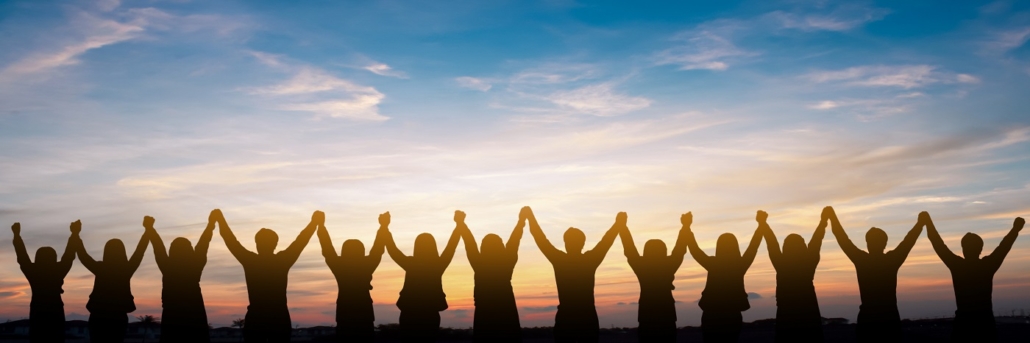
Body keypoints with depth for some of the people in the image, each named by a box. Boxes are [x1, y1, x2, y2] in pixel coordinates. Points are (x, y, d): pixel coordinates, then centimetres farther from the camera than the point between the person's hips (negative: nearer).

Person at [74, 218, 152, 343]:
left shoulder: (99, 268, -6)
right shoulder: (126, 270, -5)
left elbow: (83, 255, 6)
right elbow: (140, 251, 5)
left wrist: (76, 234, 17)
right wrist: (148, 229, 14)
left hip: (98, 318, -1)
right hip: (118, 318, 1)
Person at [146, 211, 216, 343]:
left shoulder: (168, 268, -4)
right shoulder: (194, 268, -4)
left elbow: (158, 247, 8)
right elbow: (203, 244, 4)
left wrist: (149, 228, 19)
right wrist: (211, 223, 13)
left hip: (171, 320, 1)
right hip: (195, 319, -1)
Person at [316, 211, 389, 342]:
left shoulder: (339, 267, -4)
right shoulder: (366, 266, -5)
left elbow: (327, 248, 5)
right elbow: (378, 249, 5)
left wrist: (321, 225, 15)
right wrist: (384, 226, 15)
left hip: (345, 318, 0)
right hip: (364, 317, 0)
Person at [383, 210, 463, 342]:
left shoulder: (410, 264, -9)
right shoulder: (438, 265, -7)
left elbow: (392, 249, 1)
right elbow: (451, 246, 2)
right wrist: (459, 224, 10)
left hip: (409, 315, 0)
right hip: (430, 316, 0)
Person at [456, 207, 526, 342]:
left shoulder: (479, 266, -7)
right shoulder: (506, 264, -5)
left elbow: (469, 243, 3)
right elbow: (514, 240, 4)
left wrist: (461, 223, 14)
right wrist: (521, 220, 14)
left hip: (484, 320, 0)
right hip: (507, 318, 0)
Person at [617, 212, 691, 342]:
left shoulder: (641, 267, -4)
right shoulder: (668, 266, -4)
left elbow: (629, 249, 6)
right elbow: (680, 249, 7)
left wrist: (622, 226, 16)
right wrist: (686, 226, 18)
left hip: (647, 321, 0)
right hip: (667, 320, 0)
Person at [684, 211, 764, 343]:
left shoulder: (712, 264, -10)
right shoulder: (740, 265, -6)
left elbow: (694, 249, 0)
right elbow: (753, 246, 5)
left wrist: (687, 227, 8)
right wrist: (761, 224, 14)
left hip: (711, 317, -1)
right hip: (732, 317, 1)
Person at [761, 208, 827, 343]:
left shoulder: (781, 265, -7)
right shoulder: (808, 264, -5)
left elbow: (772, 243, 4)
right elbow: (816, 240, 5)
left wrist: (763, 223, 15)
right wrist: (824, 220, 15)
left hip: (786, 320, 0)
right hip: (809, 318, 0)